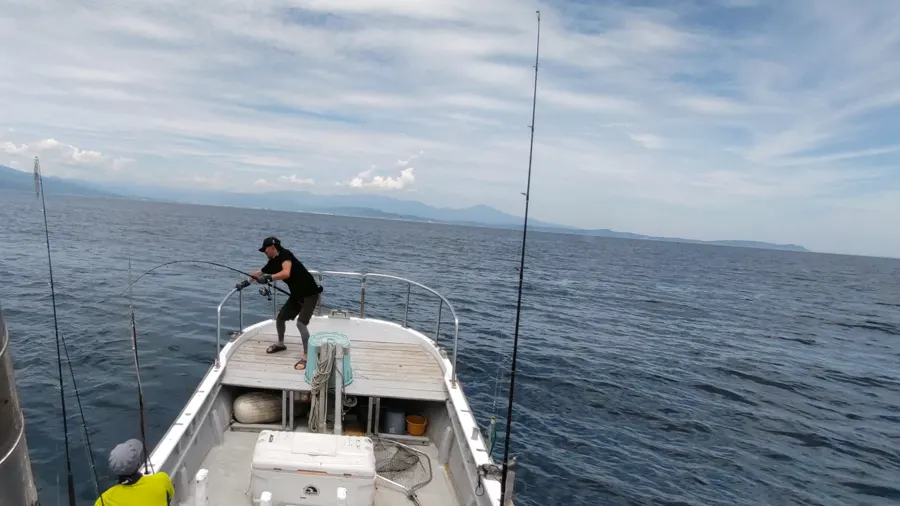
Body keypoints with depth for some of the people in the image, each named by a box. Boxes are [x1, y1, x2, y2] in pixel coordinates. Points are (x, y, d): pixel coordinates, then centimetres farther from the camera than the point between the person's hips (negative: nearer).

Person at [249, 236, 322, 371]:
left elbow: (286, 273, -35)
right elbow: (258, 274, 19)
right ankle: (280, 344, 40)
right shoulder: (273, 262, 5)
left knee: (301, 323, -20)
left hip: (310, 294, -9)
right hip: (297, 294, 9)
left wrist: (269, 277, -33)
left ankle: (306, 357, -12)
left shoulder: (285, 254, -19)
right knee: (280, 318, 16)